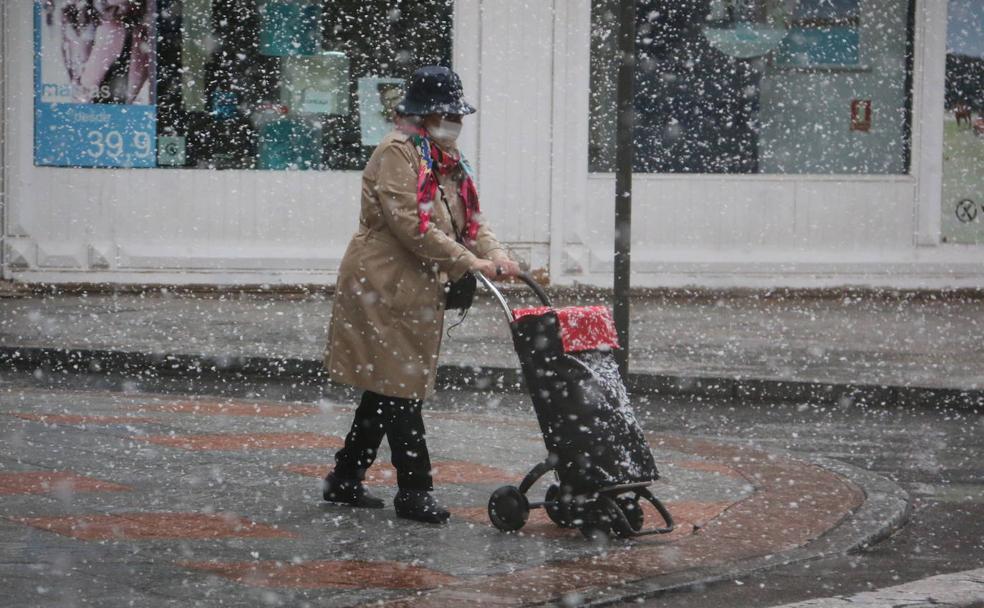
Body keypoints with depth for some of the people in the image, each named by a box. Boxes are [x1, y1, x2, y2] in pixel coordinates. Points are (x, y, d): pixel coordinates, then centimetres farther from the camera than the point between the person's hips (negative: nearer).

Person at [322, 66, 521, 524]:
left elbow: (469, 217, 12)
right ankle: (414, 492, -3)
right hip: (384, 286, -10)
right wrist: (470, 263, -23)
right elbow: (412, 225, -23)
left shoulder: (446, 160, 16)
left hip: (418, 289, 10)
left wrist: (494, 252, -8)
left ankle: (345, 481, 24)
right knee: (400, 389, -7)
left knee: (387, 390, 14)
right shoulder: (397, 153, -15)